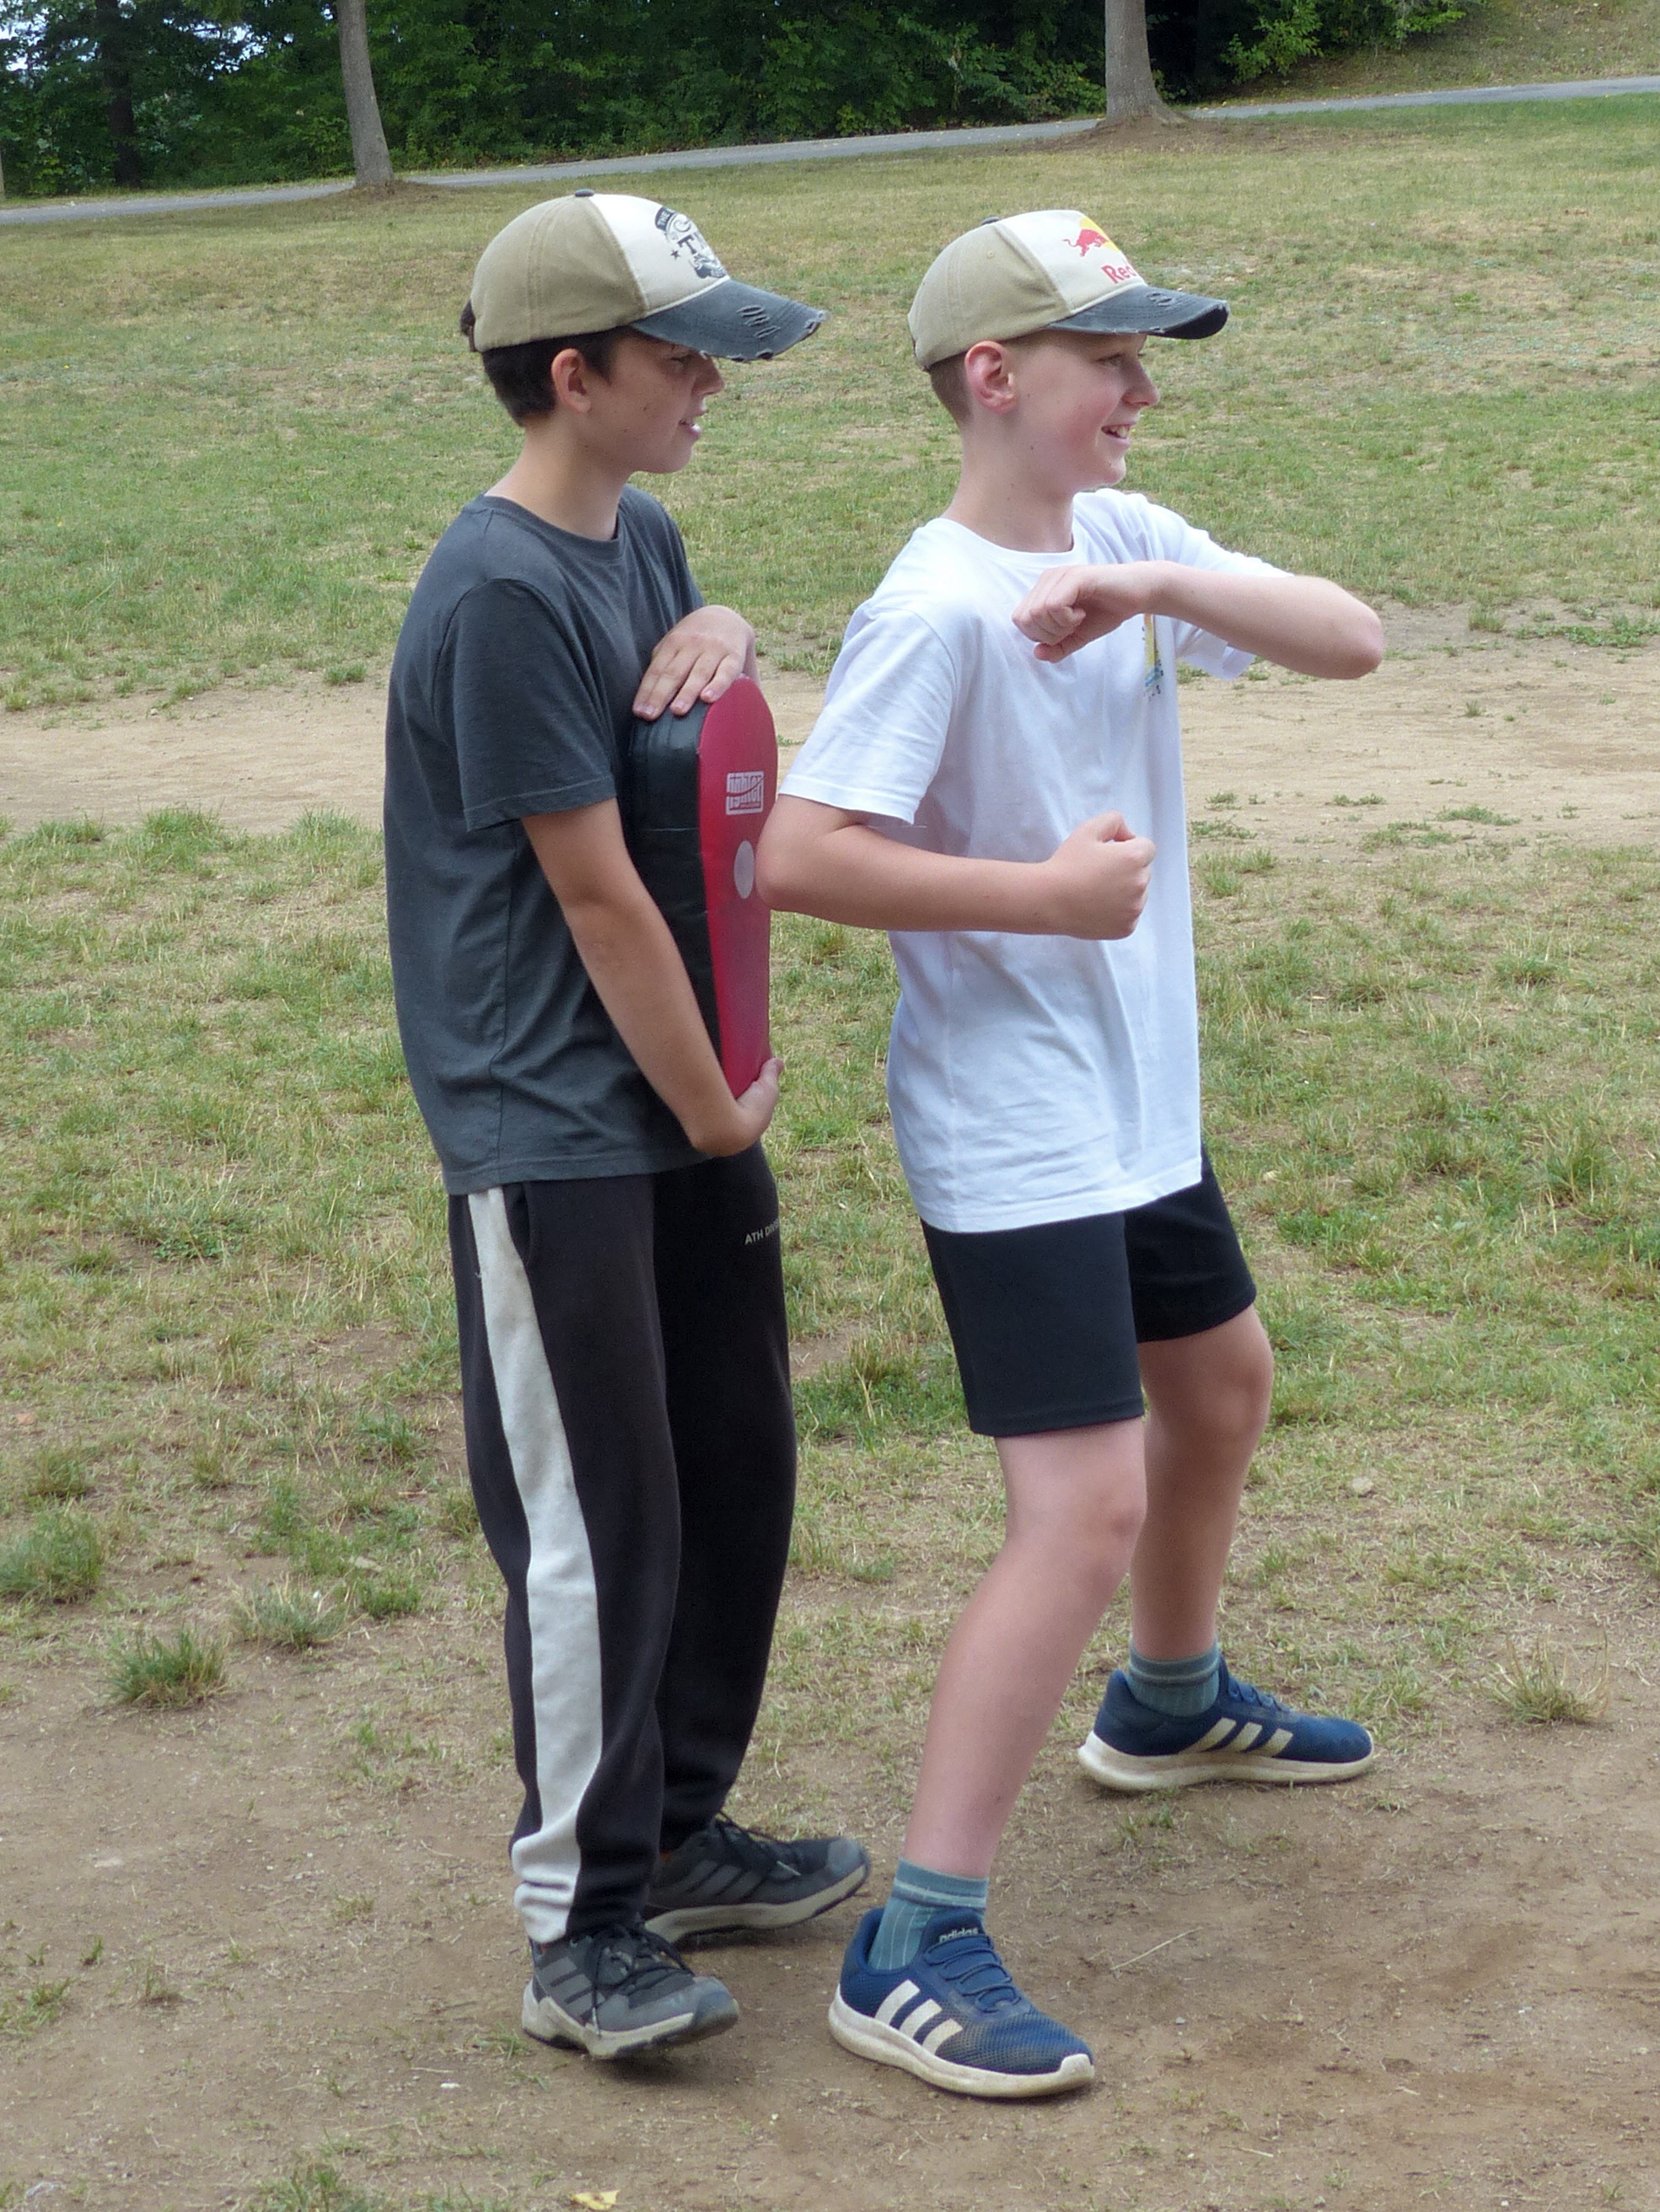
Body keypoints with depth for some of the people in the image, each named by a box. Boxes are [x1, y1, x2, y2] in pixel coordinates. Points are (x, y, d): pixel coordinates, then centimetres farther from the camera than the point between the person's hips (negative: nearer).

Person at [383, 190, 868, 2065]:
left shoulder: (641, 539, 8)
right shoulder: (502, 594, -19)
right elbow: (595, 896, -18)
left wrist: (725, 634, 1)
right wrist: (716, 1113, -8)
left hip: (686, 1106, 9)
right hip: (557, 1137, -9)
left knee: (734, 1478, 16)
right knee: (600, 1530, -2)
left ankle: (678, 1831, 33)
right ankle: (579, 1929, 12)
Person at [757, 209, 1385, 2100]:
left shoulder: (1127, 541, 4)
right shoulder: (940, 608, -21)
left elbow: (1351, 642, -4)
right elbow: (797, 857, -27)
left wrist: (1166, 590, -20)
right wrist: (1046, 892, -24)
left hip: (1138, 1105, 9)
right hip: (1011, 1138, -9)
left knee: (1221, 1377, 27)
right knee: (1087, 1508, -15)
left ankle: (1170, 1705, 53)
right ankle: (914, 1951, -9)